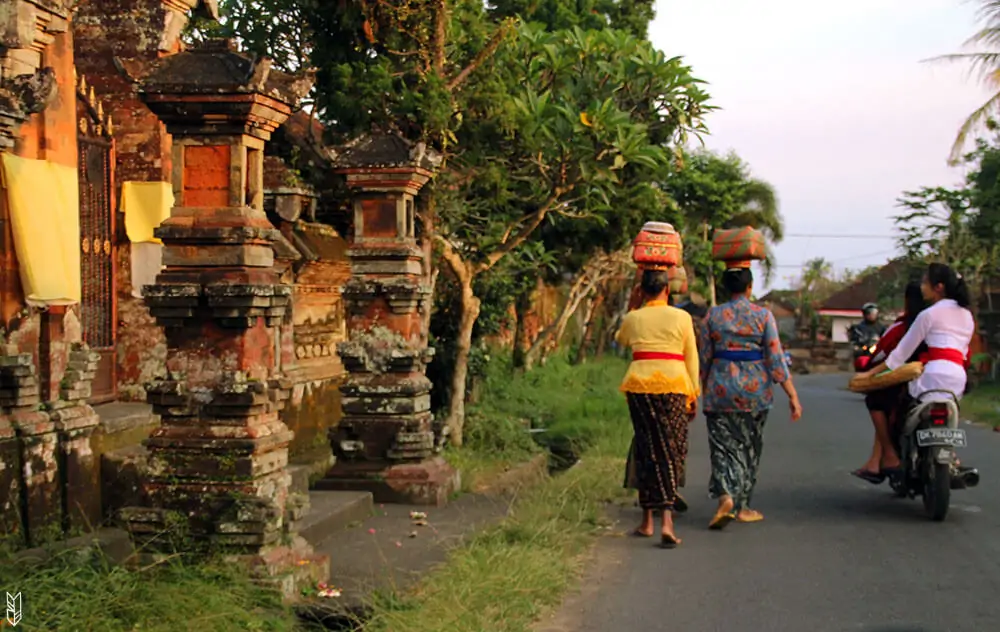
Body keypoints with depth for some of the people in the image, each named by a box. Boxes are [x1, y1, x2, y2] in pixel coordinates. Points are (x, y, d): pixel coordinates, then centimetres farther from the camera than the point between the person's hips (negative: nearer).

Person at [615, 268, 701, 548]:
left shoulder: (633, 318, 6)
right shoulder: (681, 317, 1)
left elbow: (620, 340, 28)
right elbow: (691, 359, 3)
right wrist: (694, 394, 11)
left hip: (639, 385, 2)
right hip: (673, 386, -2)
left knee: (646, 451, 11)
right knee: (671, 452, 1)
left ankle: (647, 521, 17)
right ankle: (667, 521, -12)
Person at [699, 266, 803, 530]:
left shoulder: (713, 315, 1)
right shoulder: (763, 315, -4)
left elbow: (705, 358, 5)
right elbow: (776, 359, -7)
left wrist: (705, 391, 17)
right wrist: (792, 395, -4)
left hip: (721, 387, 0)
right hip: (754, 389, 0)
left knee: (723, 445, 3)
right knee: (749, 447, 13)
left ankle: (726, 496, -21)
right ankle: (742, 506, 20)